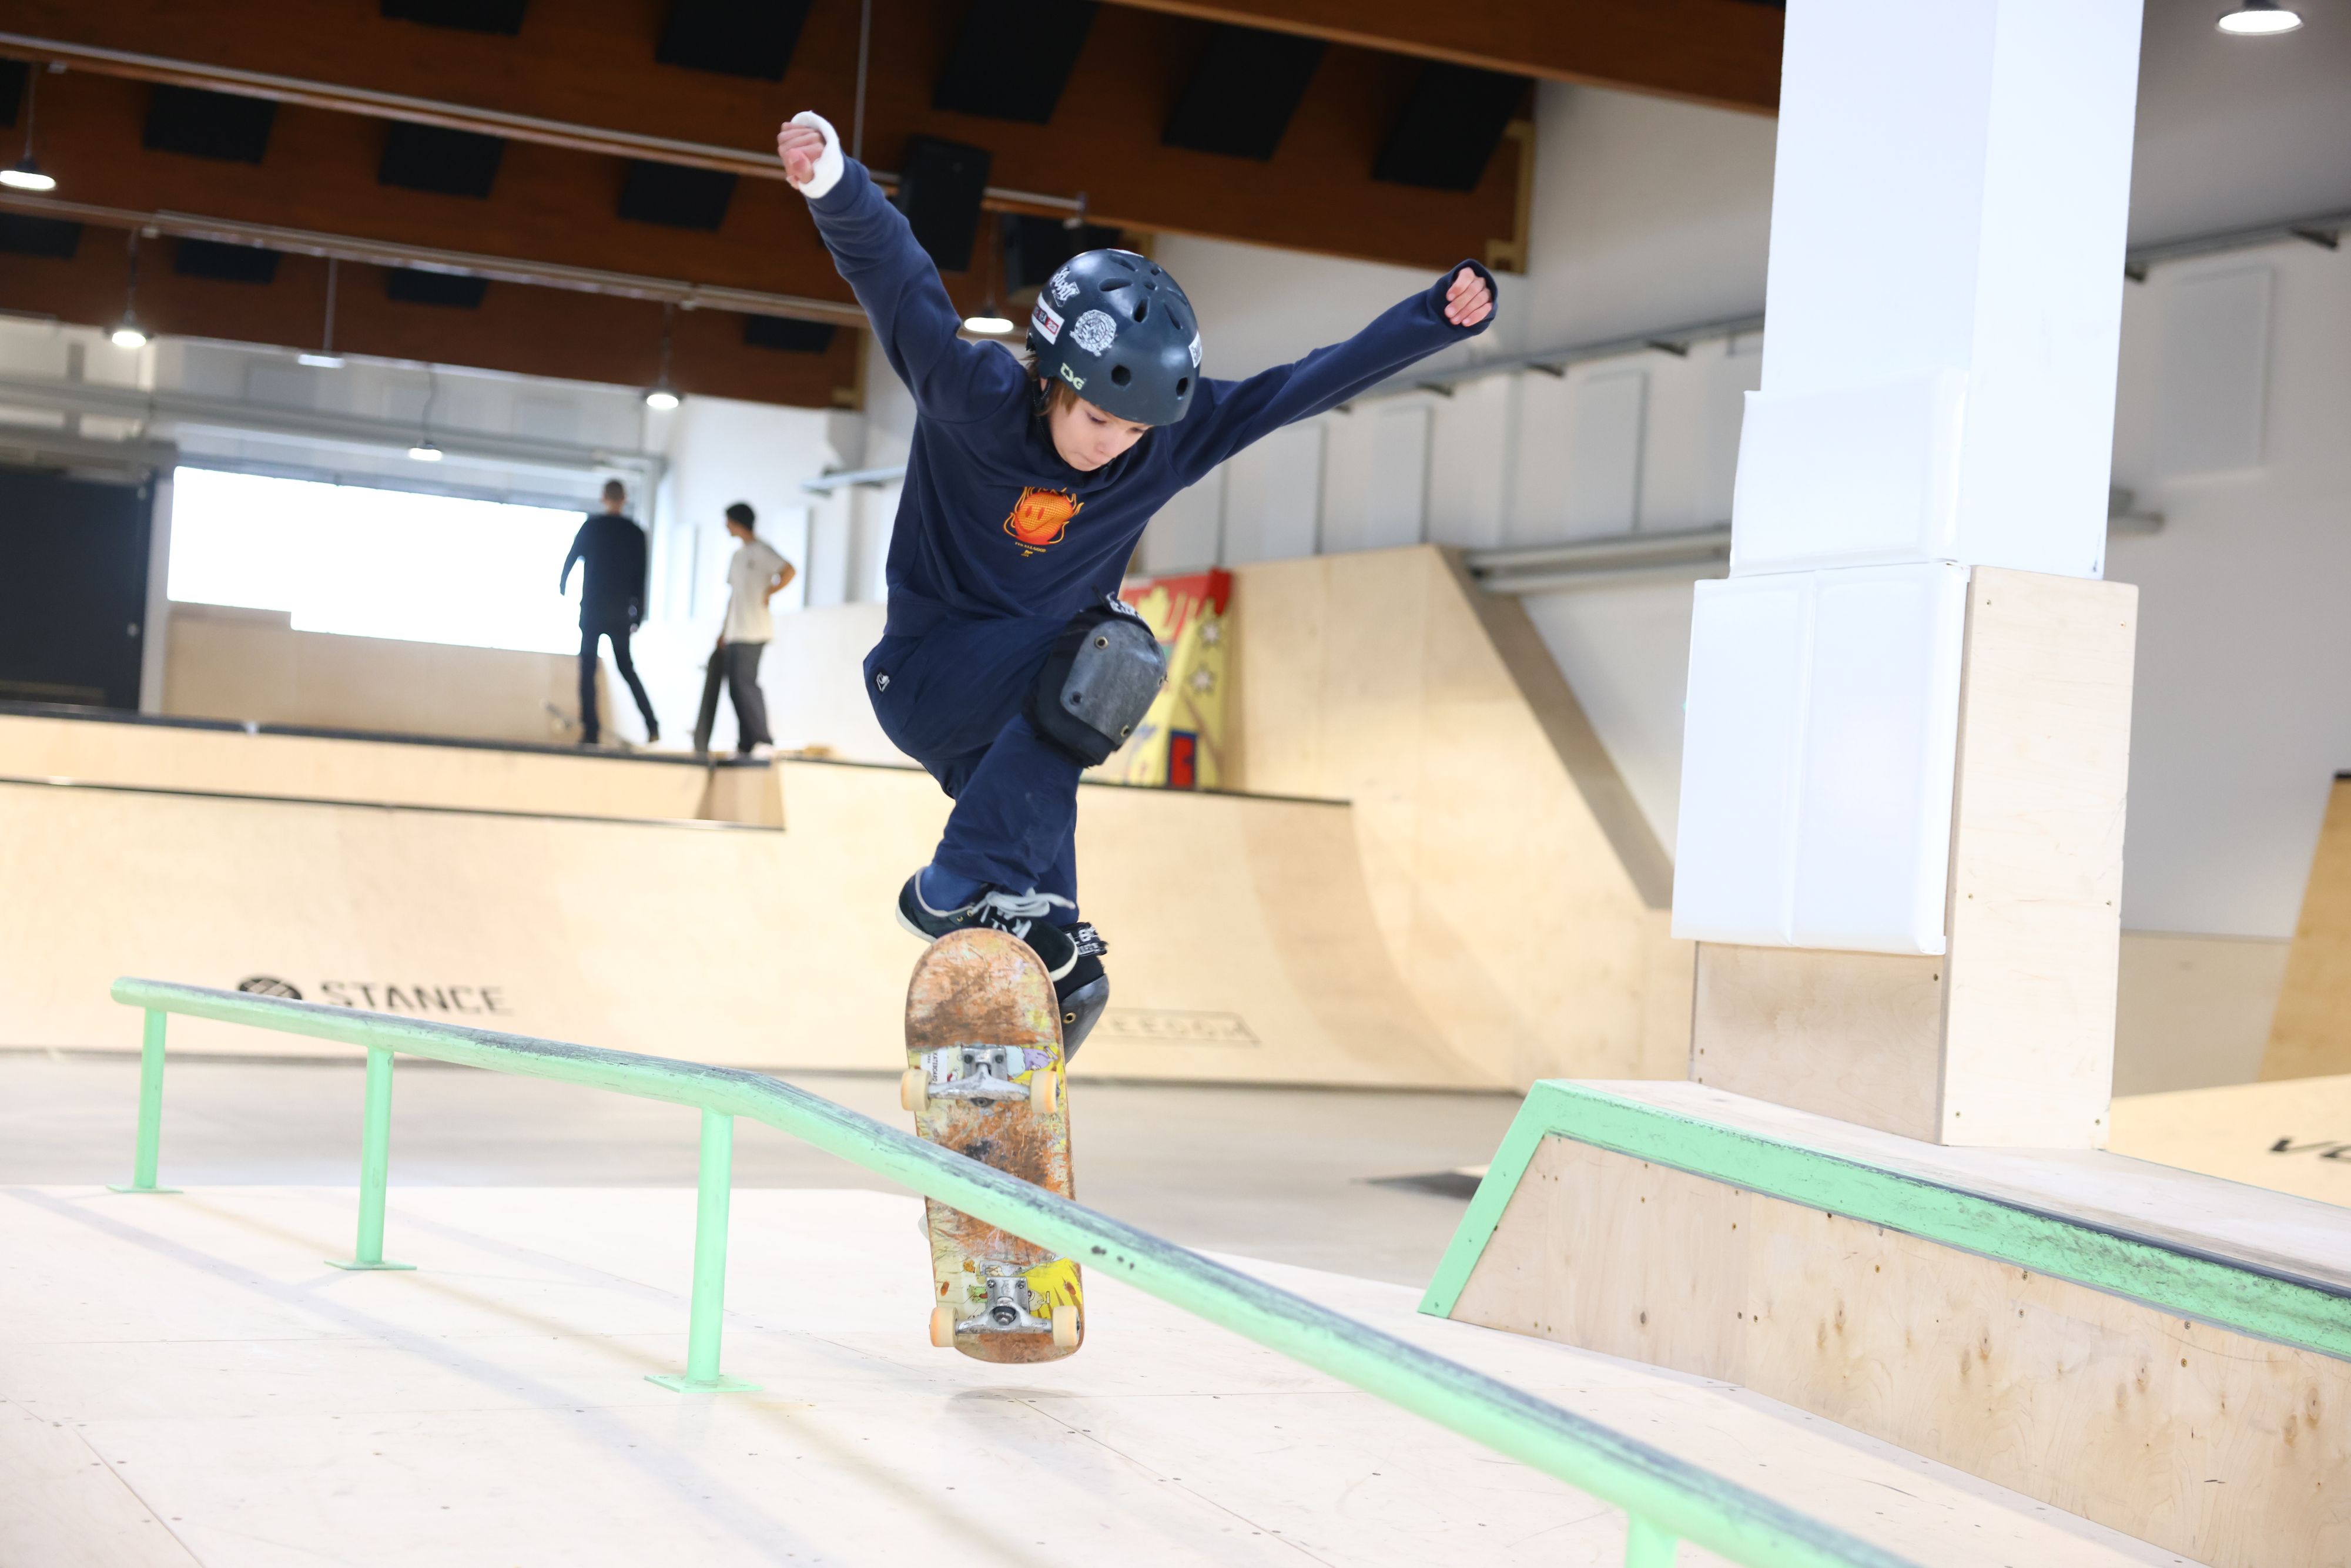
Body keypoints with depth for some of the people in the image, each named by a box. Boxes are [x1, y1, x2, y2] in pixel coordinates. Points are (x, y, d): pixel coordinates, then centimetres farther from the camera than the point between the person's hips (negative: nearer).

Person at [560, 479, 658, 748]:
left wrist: (562, 584, 27)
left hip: (592, 607, -3)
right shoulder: (637, 533, 3)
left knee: (588, 668, 1)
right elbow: (641, 577, 3)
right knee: (626, 667, 14)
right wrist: (638, 614, 9)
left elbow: (572, 557, 6)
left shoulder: (591, 526, -4)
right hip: (621, 612, 3)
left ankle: (591, 730, -6)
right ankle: (652, 724, 3)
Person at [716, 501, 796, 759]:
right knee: (736, 687, 5)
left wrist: (767, 594, -13)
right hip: (735, 634, 9)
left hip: (753, 632, -9)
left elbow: (789, 571, -20)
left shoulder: (761, 550, -6)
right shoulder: (738, 554, 21)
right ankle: (745, 745, 7)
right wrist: (725, 631, 20)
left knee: (745, 684, -15)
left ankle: (764, 742, -14)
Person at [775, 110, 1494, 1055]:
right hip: (927, 675, -6)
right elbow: (895, 274, -31)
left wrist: (1440, 316, -15)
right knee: (1100, 658, -30)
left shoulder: (1170, 439, -10)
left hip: (1015, 697, 6)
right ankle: (966, 888, -30)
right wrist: (833, 182, -49)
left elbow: (1312, 382, -9)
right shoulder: (971, 397, -20)